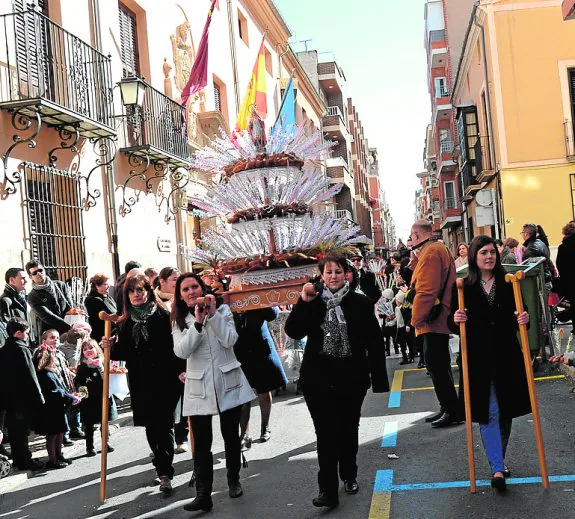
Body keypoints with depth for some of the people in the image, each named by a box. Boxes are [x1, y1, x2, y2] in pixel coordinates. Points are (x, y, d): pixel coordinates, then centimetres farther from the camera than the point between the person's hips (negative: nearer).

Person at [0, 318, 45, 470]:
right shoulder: (21, 349, -17)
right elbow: (30, 376, -18)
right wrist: (39, 398, -13)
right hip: (23, 399, -8)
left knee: (14, 429, 14)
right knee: (22, 430, 1)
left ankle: (17, 458, 23)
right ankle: (24, 460, 8)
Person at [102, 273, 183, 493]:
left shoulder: (163, 316, -4)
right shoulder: (125, 323, 11)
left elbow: (175, 346, -9)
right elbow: (124, 353, 13)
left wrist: (180, 370, -19)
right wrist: (111, 348, -7)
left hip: (164, 380, -5)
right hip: (140, 384, 5)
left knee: (164, 426, -4)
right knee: (150, 428, 11)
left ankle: (165, 473, 0)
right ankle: (162, 469, 25)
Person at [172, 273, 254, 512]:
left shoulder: (222, 310, 2)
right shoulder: (179, 321, 4)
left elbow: (230, 340, -13)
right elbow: (181, 351, -13)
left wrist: (212, 314, -18)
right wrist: (198, 323, -22)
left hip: (228, 383, 0)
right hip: (199, 388, 0)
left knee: (231, 436, 12)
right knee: (201, 442, -4)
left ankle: (234, 481, 31)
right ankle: (203, 495, -3)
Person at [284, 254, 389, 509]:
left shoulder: (360, 303, -4)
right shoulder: (312, 302, 1)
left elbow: (374, 342, -4)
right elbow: (293, 332, -9)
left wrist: (379, 379, -6)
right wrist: (303, 302, -17)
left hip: (352, 377, 0)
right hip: (318, 378, 0)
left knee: (348, 428, 16)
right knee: (325, 432, -4)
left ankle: (349, 475, 38)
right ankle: (328, 489, -2)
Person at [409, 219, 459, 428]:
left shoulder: (429, 253, -14)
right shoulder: (439, 249, 19)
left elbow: (426, 291, -22)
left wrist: (417, 319, -19)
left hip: (433, 321, -11)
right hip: (441, 318, 11)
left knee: (436, 365, -8)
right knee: (439, 365, 15)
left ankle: (452, 410, -6)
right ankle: (448, 408, 21)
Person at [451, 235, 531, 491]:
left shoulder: (507, 284, 3)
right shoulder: (463, 287, -3)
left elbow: (516, 318, 8)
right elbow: (454, 326, 0)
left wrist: (523, 320, -13)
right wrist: (456, 321, -21)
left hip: (506, 356, 3)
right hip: (478, 359, -3)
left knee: (505, 411, 12)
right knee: (489, 413, -5)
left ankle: (499, 459, 30)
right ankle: (497, 468, -3)